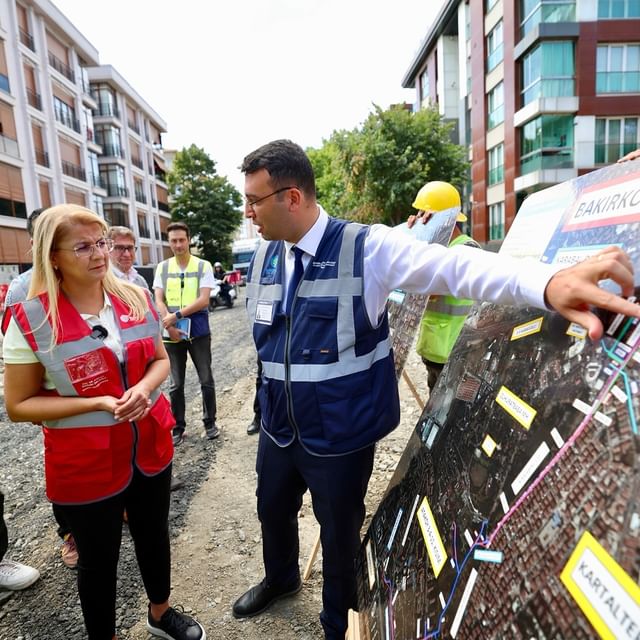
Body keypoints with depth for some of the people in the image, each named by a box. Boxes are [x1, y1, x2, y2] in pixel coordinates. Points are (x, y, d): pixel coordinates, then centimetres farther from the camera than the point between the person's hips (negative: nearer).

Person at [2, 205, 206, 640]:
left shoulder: (136, 299, -4)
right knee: (99, 558, 18)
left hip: (151, 447, 4)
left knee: (155, 535, 24)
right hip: (85, 463, -4)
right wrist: (97, 403, -22)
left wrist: (144, 387, -15)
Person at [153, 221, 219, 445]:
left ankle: (210, 422, 24)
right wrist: (169, 327, -15)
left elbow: (203, 300, -11)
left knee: (206, 380, 7)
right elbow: (159, 301, -1)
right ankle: (178, 428, 22)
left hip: (198, 332, -2)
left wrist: (177, 315, -18)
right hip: (172, 334, 2)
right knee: (176, 384, 10)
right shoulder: (162, 267, 6)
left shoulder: (203, 266, -1)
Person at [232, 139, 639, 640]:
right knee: (273, 509, 29)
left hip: (340, 436, -6)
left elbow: (454, 265, -30)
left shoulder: (365, 247, -20)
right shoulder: (265, 257, -1)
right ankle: (281, 579, 63)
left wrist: (548, 281, -46)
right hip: (278, 426, 6)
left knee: (340, 533, 18)